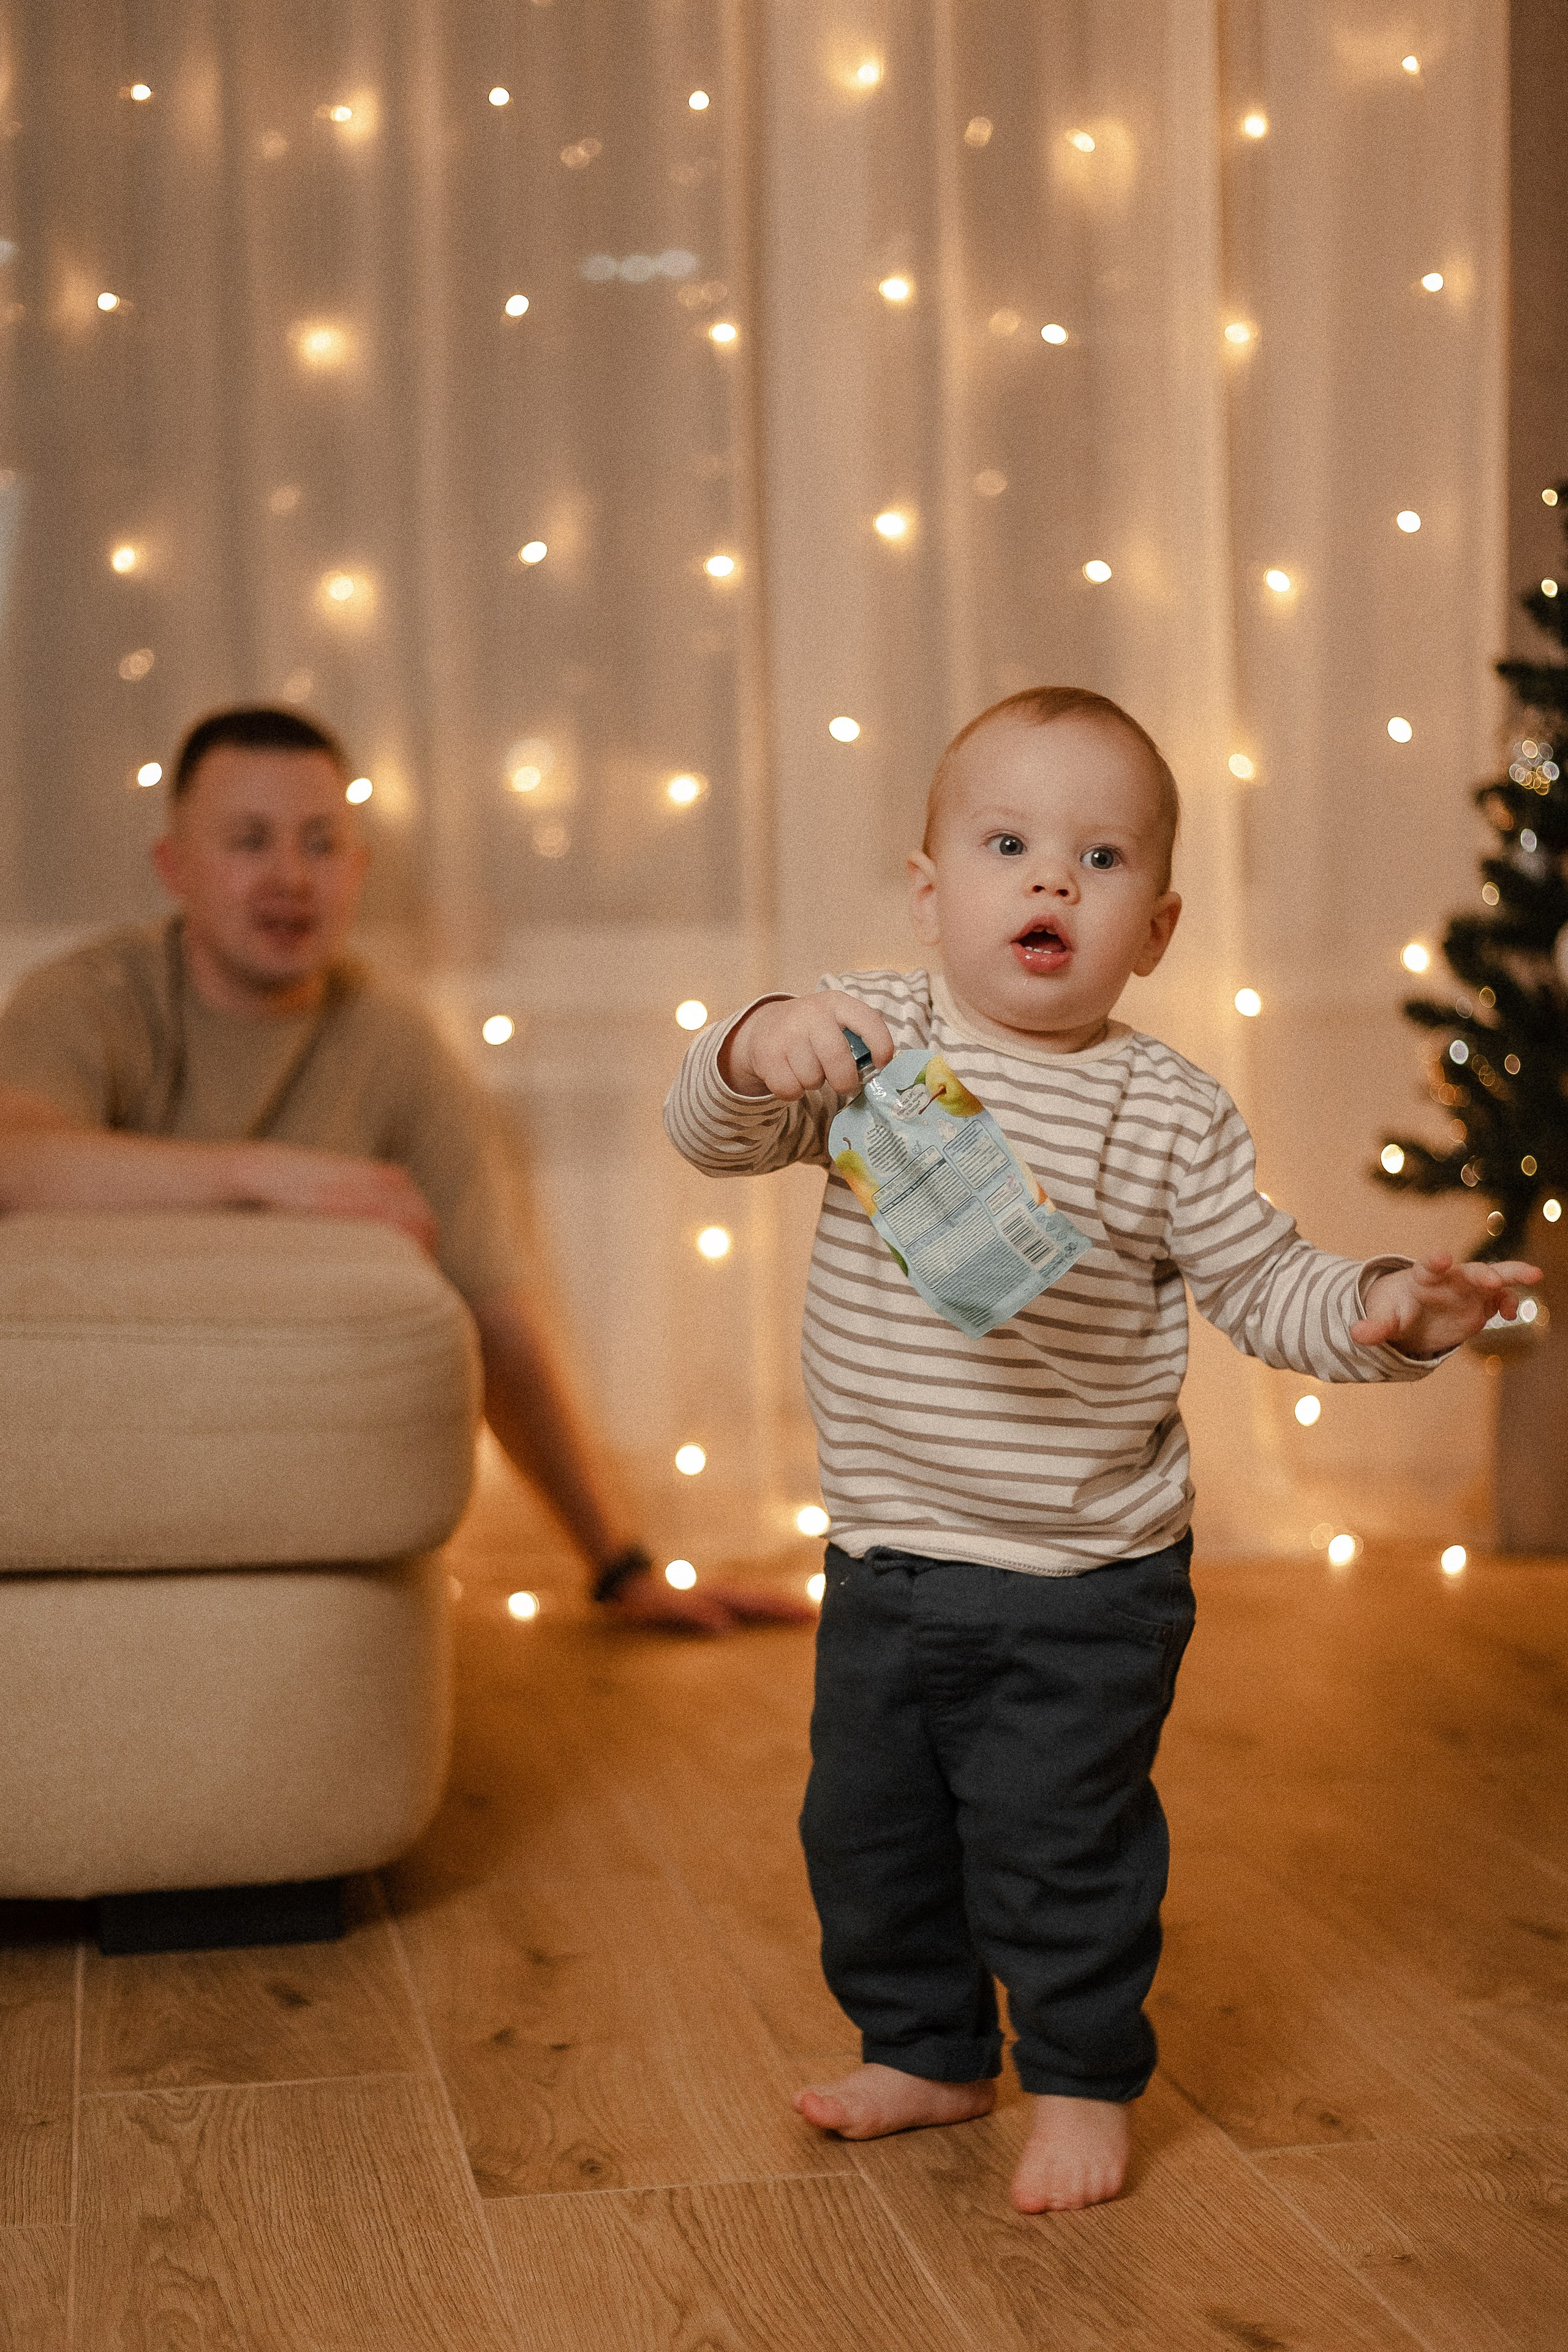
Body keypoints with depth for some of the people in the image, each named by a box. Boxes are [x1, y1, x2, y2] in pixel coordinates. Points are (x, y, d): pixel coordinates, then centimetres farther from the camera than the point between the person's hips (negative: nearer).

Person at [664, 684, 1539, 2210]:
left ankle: (1083, 2081, 28)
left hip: (1084, 1587, -3)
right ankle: (924, 2050, 39)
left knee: (1061, 1848, 5)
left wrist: (1385, 1310, -21)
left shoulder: (1167, 1113, -7)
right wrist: (755, 1051, -30)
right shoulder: (867, 1036, -4)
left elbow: (1264, 1287, -2)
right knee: (864, 1833, 17)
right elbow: (710, 1132, -8)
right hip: (886, 1563, 3)